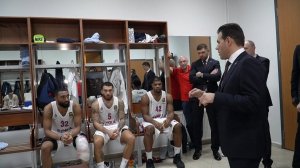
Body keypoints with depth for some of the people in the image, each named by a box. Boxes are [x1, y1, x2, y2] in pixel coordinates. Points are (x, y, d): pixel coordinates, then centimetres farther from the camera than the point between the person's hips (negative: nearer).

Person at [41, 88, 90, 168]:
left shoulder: (75, 106, -19)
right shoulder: (48, 108, -20)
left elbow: (78, 127, -15)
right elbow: (47, 130, -19)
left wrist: (70, 134, -38)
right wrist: (60, 137, -38)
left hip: (72, 133, 0)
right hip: (56, 135, 0)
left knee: (84, 146, -28)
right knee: (45, 147, -29)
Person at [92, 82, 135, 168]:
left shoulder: (119, 102, -4)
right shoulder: (96, 104, -9)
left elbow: (122, 119, -1)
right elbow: (96, 123, -11)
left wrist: (118, 129, -23)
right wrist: (108, 132, -26)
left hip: (117, 126, 2)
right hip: (102, 128, -2)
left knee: (131, 138, -25)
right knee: (97, 142, -35)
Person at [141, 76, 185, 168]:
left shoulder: (168, 96, -2)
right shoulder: (146, 97, -12)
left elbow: (171, 112, -6)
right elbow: (145, 115, -14)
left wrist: (168, 120, -31)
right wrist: (155, 123, -32)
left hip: (164, 119, 4)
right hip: (150, 121, -3)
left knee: (178, 126, -22)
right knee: (149, 129, -38)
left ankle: (177, 156, -7)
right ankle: (149, 160, -24)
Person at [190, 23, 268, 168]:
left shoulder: (249, 63, -18)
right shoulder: (232, 64, 11)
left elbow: (253, 102, -28)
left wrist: (215, 97, -25)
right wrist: (205, 94, 5)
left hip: (245, 142, -9)